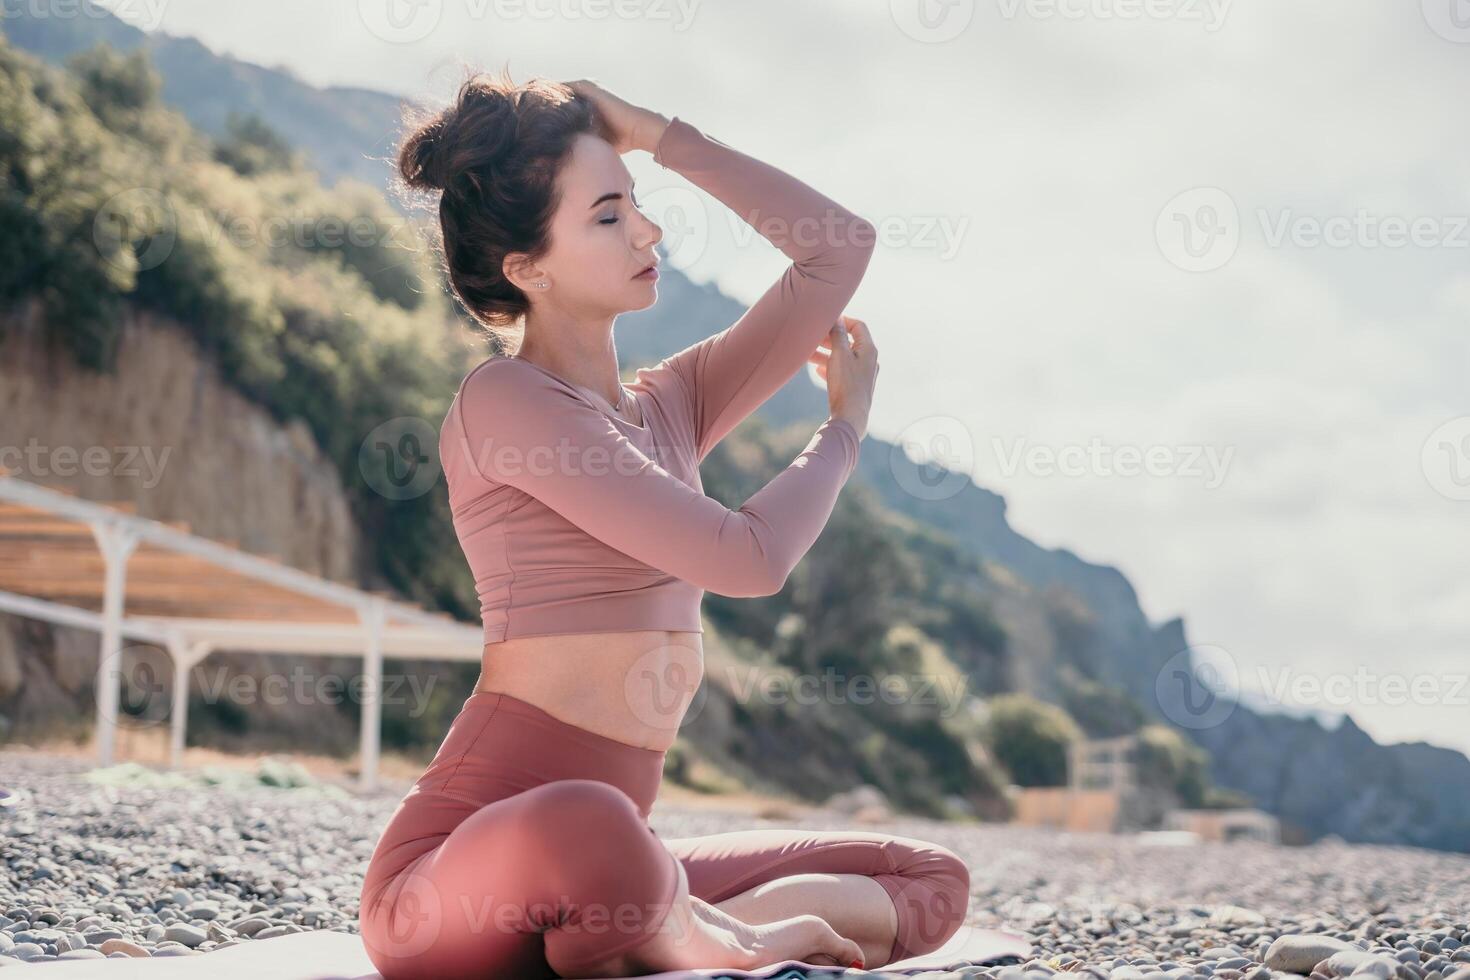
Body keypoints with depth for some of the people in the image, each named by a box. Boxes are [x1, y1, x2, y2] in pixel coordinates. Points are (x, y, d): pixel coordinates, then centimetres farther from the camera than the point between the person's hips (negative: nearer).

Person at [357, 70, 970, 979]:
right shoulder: (503, 402, -11)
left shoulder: (669, 404, 13)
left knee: (934, 883, 9)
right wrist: (846, 425, 2)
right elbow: (748, 555, -16)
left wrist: (657, 133, 10)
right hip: (456, 879, -8)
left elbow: (838, 246, 9)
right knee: (586, 827, -44)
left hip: (594, 867, 8)